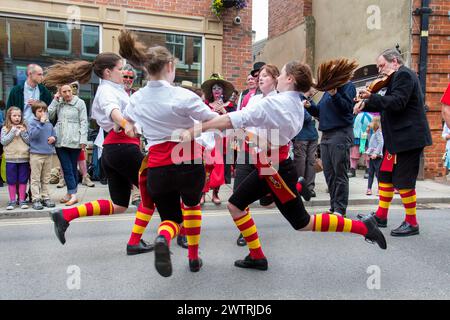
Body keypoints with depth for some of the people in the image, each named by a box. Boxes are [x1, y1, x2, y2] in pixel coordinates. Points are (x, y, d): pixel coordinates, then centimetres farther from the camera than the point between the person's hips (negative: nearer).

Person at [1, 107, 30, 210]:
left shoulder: (24, 127, 5)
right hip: (11, 159, 0)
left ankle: (22, 200, 16)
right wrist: (13, 131, -11)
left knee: (23, 180, 6)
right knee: (11, 181, 7)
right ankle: (12, 201, 17)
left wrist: (23, 132, -12)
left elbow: (29, 141, 0)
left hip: (24, 158, 1)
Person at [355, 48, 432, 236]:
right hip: (397, 139, 10)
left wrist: (371, 97, -24)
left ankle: (411, 223, 9)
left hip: (408, 139, -10)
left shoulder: (404, 75, -12)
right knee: (385, 175, 14)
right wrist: (365, 105, 5)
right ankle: (381, 216, 24)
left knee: (403, 181, -4)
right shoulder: (398, 78, 18)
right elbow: (386, 105, 18)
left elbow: (397, 102, -26)